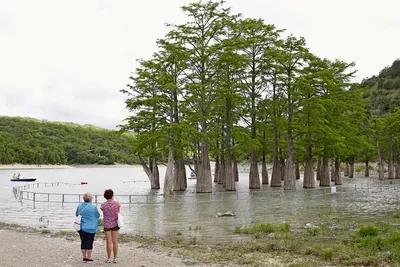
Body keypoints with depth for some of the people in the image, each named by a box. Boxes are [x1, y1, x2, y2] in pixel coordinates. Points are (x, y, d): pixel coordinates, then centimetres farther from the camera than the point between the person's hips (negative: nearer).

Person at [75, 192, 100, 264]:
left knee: (83, 242, 12)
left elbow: (76, 215, 10)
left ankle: (84, 257, 19)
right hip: (90, 228, -4)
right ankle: (89, 258, 9)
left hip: (82, 227, 4)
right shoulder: (93, 207, -15)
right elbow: (98, 216, -2)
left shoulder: (79, 206, -4)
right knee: (89, 243, 3)